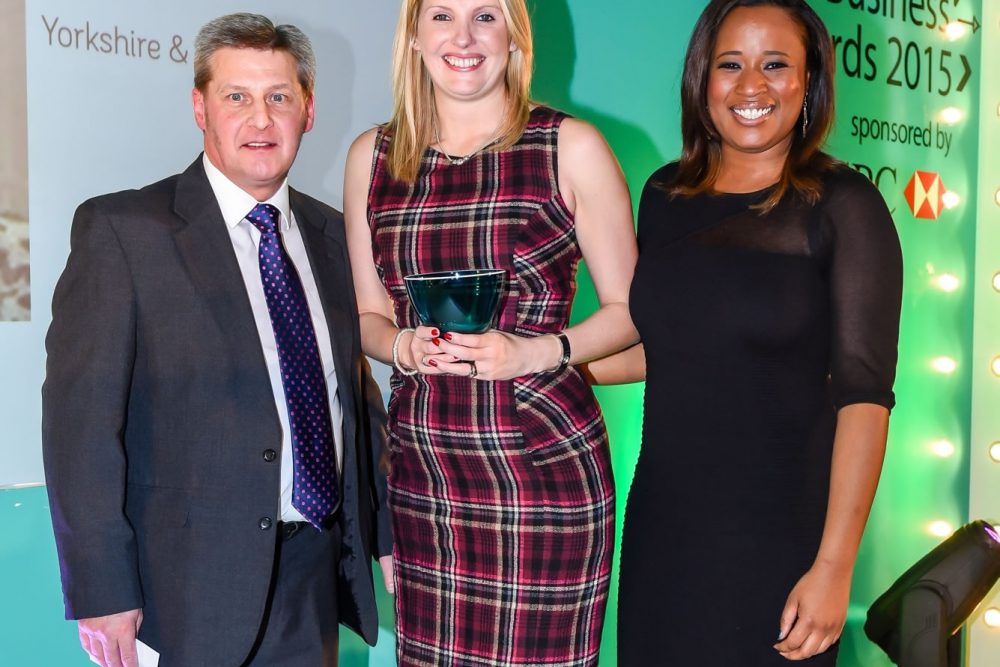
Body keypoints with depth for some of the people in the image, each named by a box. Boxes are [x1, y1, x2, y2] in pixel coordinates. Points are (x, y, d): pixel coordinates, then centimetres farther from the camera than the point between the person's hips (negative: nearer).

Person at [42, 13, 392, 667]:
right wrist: (102, 589, -15)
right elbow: (81, 415, -12)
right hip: (200, 584, -5)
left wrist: (388, 532, 13)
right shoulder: (121, 229, -9)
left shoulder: (331, 234, 8)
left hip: (322, 572, 5)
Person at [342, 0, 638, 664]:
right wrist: (404, 347, -7)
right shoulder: (371, 157, 8)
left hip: (544, 461, -3)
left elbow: (628, 309, 2)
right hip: (421, 467, 3)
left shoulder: (572, 148, -2)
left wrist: (533, 352, -15)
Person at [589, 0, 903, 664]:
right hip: (662, 526, 4)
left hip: (778, 539, -4)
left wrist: (834, 565, -17)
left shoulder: (842, 204, -7)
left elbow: (863, 392, -12)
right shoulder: (666, 194, 7)